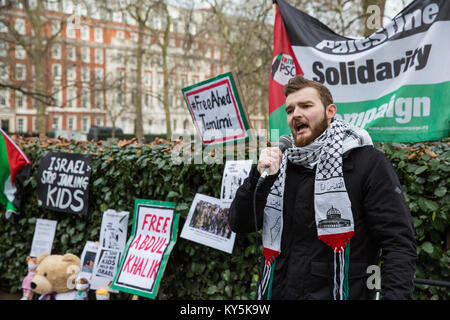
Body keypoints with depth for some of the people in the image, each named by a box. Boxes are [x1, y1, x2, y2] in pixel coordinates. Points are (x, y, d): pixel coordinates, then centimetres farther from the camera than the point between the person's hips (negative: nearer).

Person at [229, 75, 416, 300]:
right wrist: (260, 176, -9)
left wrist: (395, 295, -26)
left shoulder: (369, 162, -6)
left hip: (341, 293, -4)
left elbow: (399, 243, -11)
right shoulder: (282, 165, 10)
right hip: (276, 292, 5)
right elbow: (239, 225, 5)